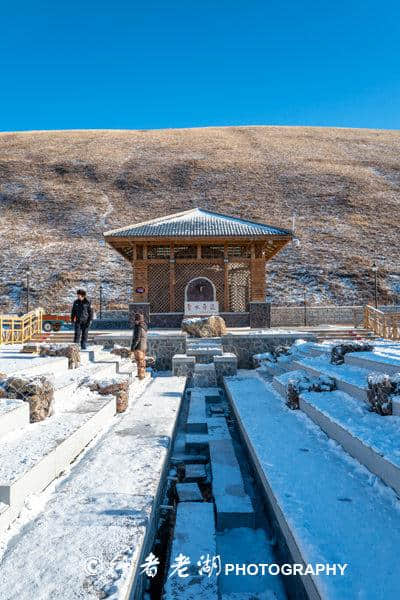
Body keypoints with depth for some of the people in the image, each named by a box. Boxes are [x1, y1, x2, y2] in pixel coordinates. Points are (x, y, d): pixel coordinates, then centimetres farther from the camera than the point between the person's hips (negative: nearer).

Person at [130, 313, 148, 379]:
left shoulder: (138, 327, -19)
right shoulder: (144, 326, 9)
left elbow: (137, 338, -22)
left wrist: (133, 346, -18)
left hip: (138, 346, -10)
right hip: (144, 346, 10)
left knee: (139, 361, -4)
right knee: (142, 360, 16)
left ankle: (140, 375, -1)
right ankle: (143, 374, 25)